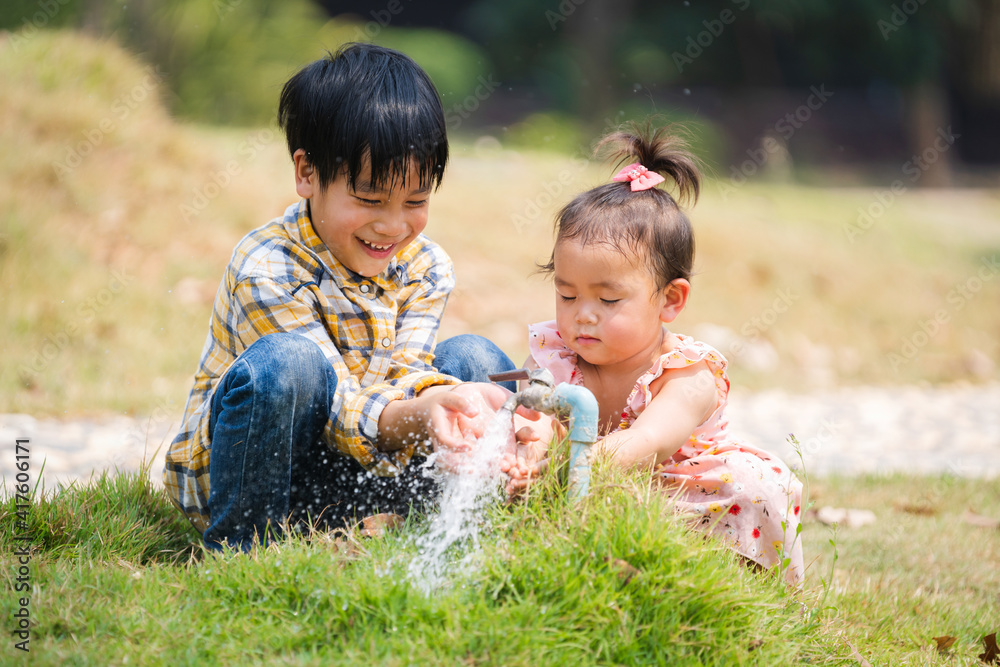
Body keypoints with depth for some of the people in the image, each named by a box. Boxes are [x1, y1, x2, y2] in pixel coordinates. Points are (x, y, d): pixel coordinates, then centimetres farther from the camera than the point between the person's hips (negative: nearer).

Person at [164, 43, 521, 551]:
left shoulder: (426, 268, -3)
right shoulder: (265, 270, -23)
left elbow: (400, 374, -14)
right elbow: (337, 405, -29)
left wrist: (442, 394, -38)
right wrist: (414, 416, -49)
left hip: (346, 471, 5)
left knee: (476, 360, -10)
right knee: (286, 361, -36)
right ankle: (237, 548, -22)